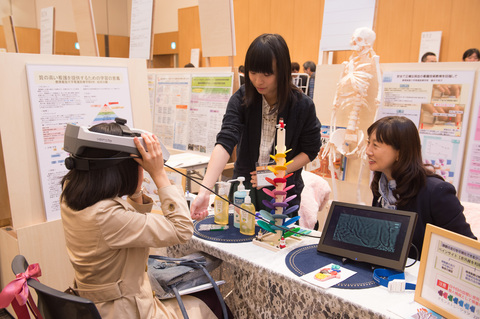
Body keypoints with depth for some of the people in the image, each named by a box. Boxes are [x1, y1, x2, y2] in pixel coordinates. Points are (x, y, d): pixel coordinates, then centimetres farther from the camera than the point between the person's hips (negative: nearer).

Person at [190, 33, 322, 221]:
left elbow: (310, 150, -3)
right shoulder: (241, 100, -14)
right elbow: (225, 142, -26)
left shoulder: (303, 106, -14)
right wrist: (204, 191, -38)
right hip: (244, 187, 1)